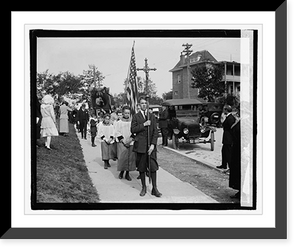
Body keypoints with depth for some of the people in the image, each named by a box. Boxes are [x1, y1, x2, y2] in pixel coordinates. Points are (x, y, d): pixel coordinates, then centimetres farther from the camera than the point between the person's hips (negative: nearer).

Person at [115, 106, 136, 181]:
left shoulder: (132, 122, 8)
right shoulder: (119, 122, 4)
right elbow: (117, 133, 0)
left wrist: (131, 139, -9)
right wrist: (123, 141, -9)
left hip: (131, 143, 2)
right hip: (122, 143, -2)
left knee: (130, 158, -1)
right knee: (122, 157, -9)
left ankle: (127, 174, 9)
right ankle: (121, 171, 10)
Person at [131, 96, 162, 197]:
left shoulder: (152, 116, 11)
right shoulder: (135, 116, 7)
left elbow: (155, 131, 5)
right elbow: (133, 130, -4)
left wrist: (153, 144, -6)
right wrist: (144, 124, -13)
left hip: (151, 145, 1)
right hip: (140, 145, -1)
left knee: (153, 167, -5)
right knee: (141, 168, 5)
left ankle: (154, 188, 3)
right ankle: (143, 187, 18)